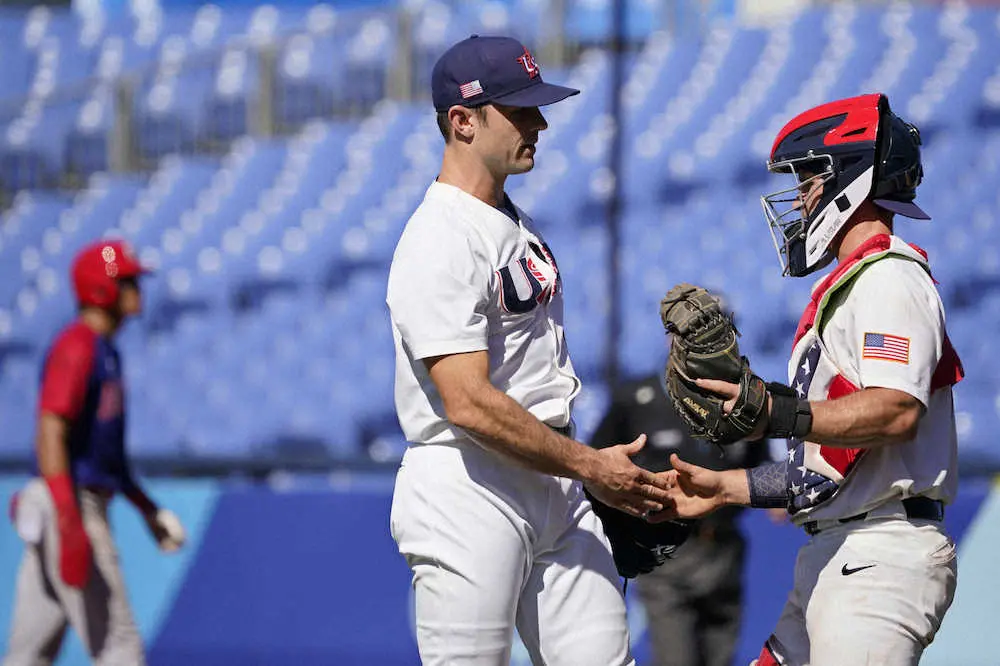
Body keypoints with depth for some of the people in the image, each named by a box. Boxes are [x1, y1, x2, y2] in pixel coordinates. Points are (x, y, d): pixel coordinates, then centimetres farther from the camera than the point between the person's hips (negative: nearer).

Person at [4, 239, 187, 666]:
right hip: (73, 505, -10)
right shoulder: (77, 347, -13)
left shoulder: (105, 351, 19)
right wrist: (71, 523, -29)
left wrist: (146, 507, 29)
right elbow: (51, 433, -22)